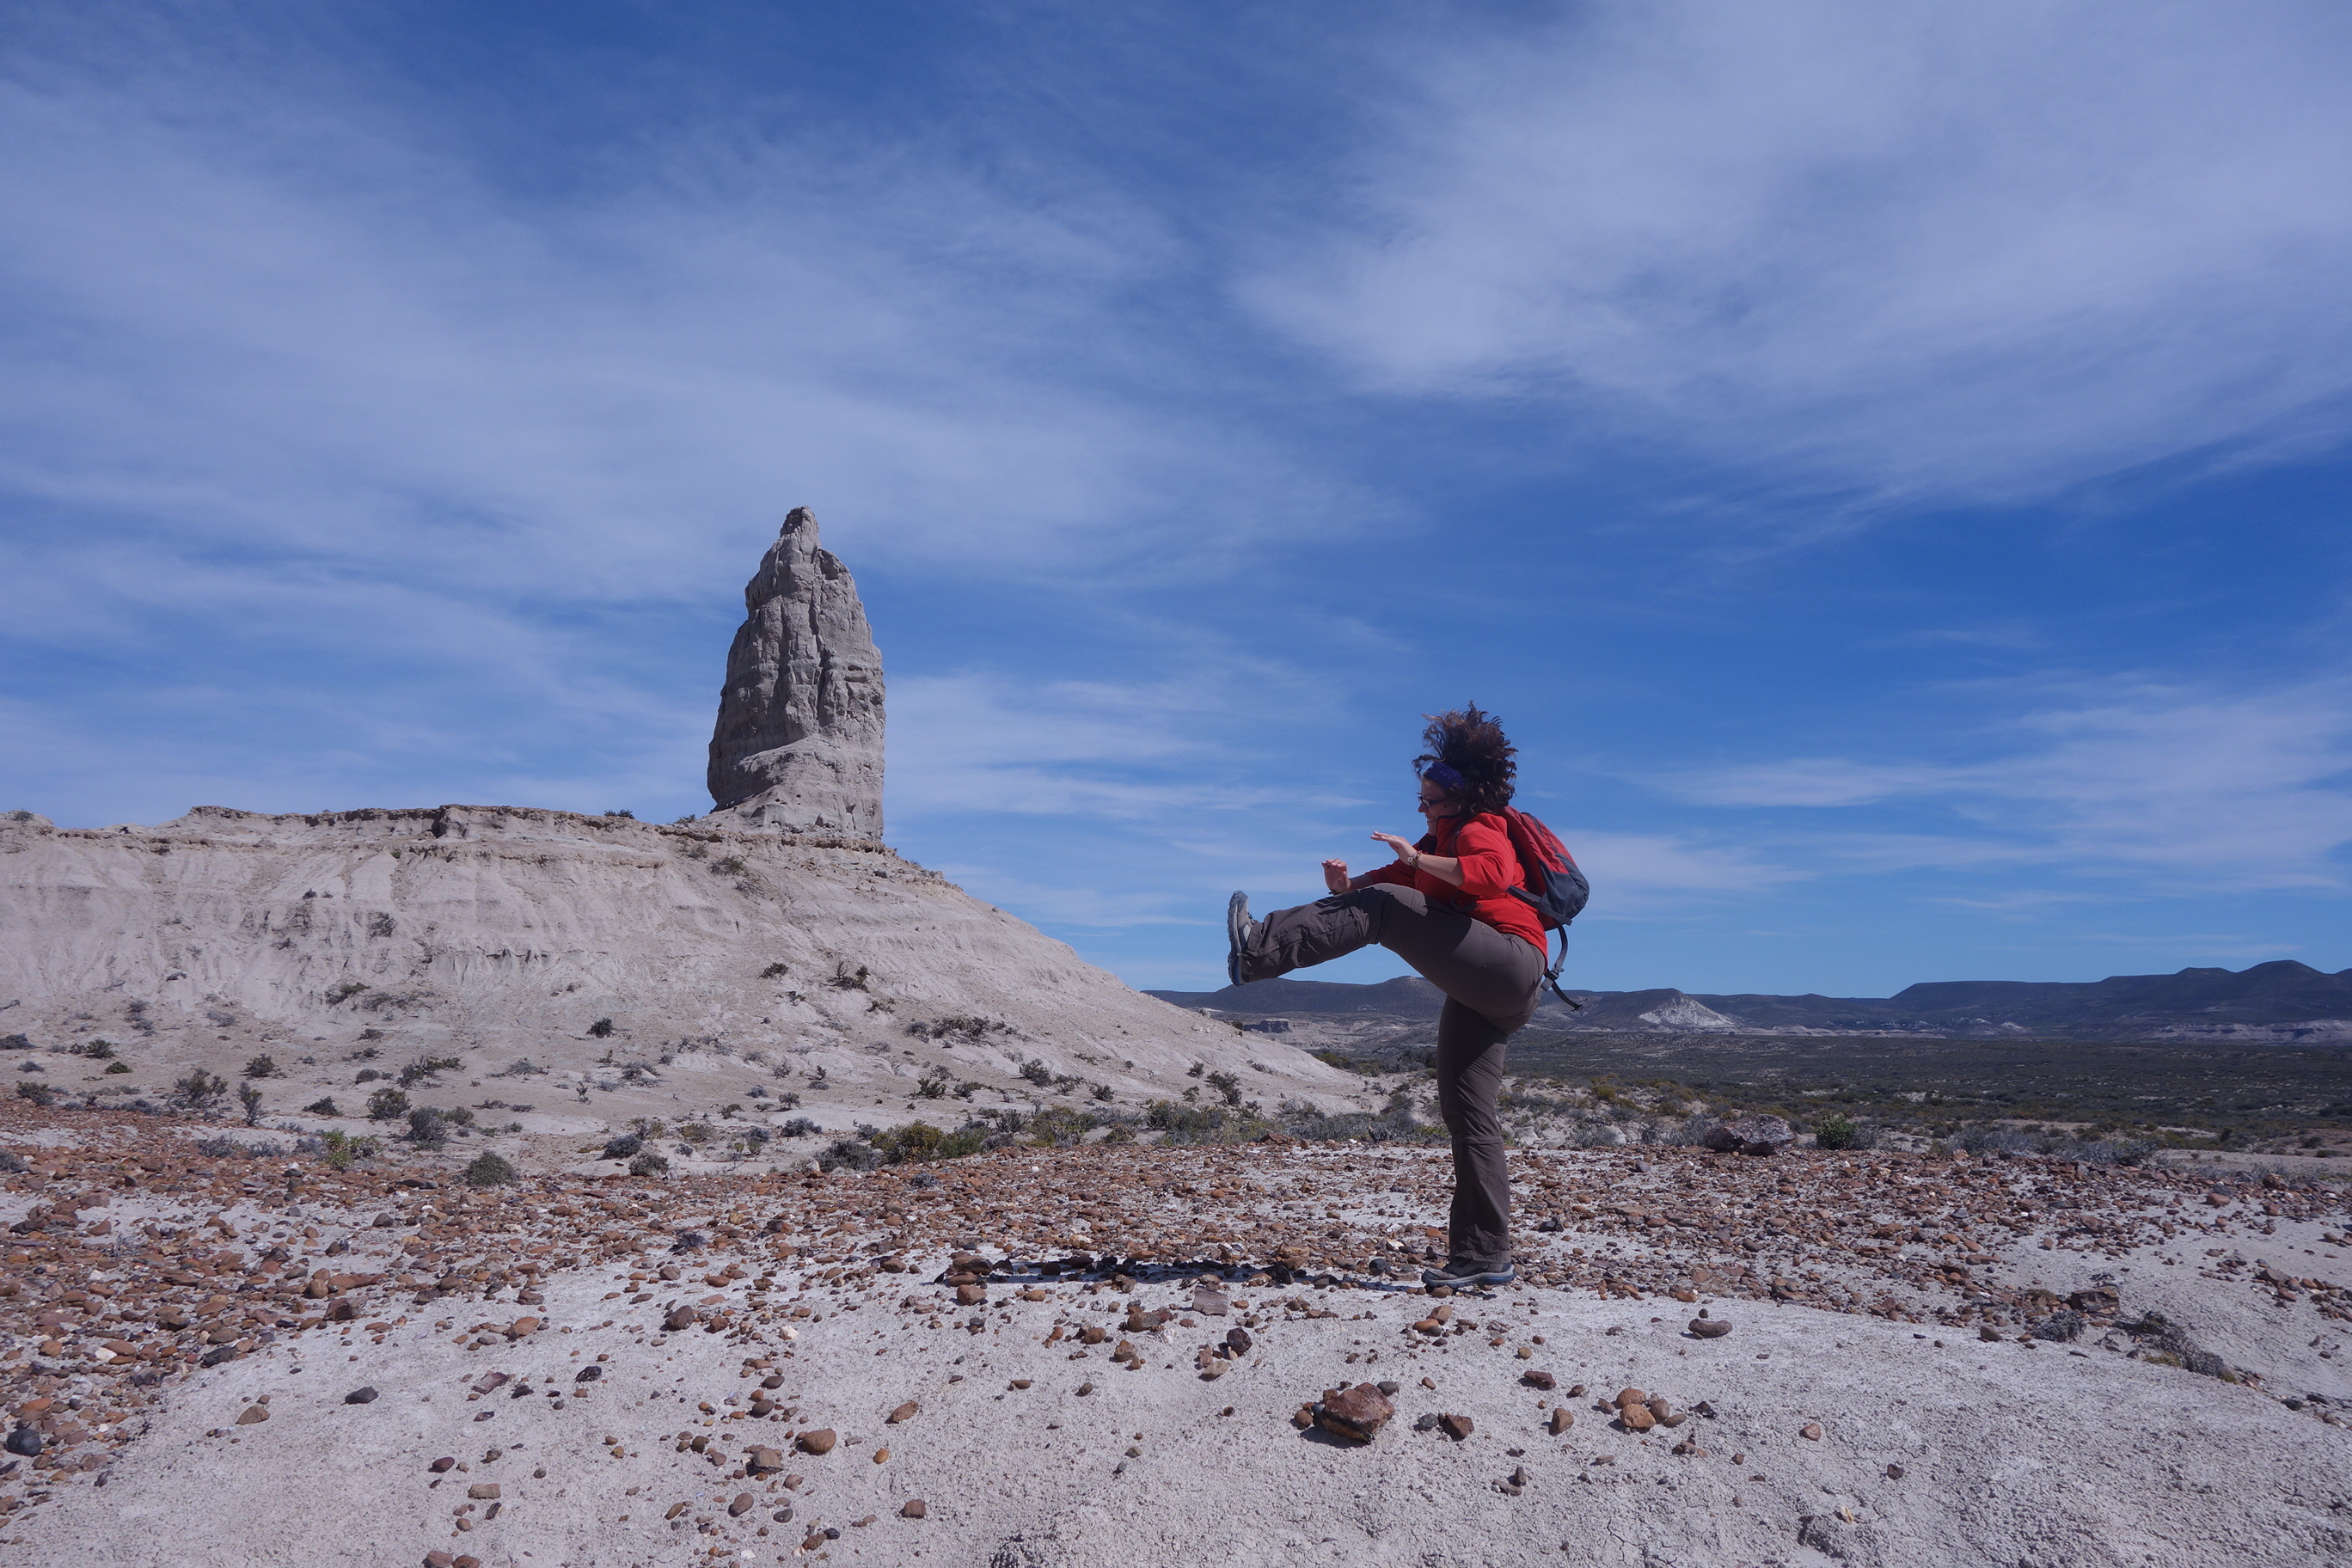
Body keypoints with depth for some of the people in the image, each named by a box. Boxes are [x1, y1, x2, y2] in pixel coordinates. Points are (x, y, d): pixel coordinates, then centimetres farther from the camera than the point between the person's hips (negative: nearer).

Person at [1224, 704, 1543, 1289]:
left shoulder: (1479, 830, 1)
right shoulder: (1439, 841, 29)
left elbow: (1492, 874, -24)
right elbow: (1388, 882, 16)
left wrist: (1415, 859, -20)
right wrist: (1347, 886, -4)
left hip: (1510, 961, -10)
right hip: (1482, 998, 10)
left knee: (1384, 910, -20)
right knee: (1467, 1115, 6)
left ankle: (1260, 950, -29)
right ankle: (1483, 1258, 8)